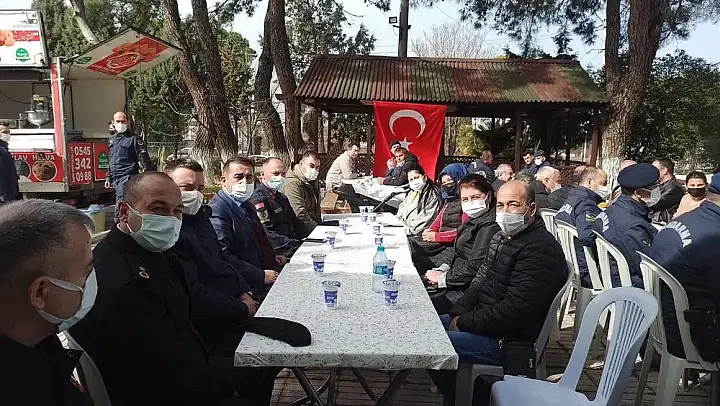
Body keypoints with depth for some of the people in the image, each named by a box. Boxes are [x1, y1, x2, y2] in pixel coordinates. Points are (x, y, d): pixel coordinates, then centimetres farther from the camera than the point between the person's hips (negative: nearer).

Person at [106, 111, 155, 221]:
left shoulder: (134, 138, -6)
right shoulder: (112, 139, 16)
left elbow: (144, 159, -10)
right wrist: (109, 177, 23)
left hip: (128, 178, -7)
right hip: (116, 179, 7)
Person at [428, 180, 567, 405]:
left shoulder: (540, 248, -21)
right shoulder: (501, 237, 10)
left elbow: (513, 311, -26)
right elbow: (479, 283, 14)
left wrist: (464, 322, -17)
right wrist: (458, 315, -2)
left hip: (511, 340, -10)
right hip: (483, 320, 10)